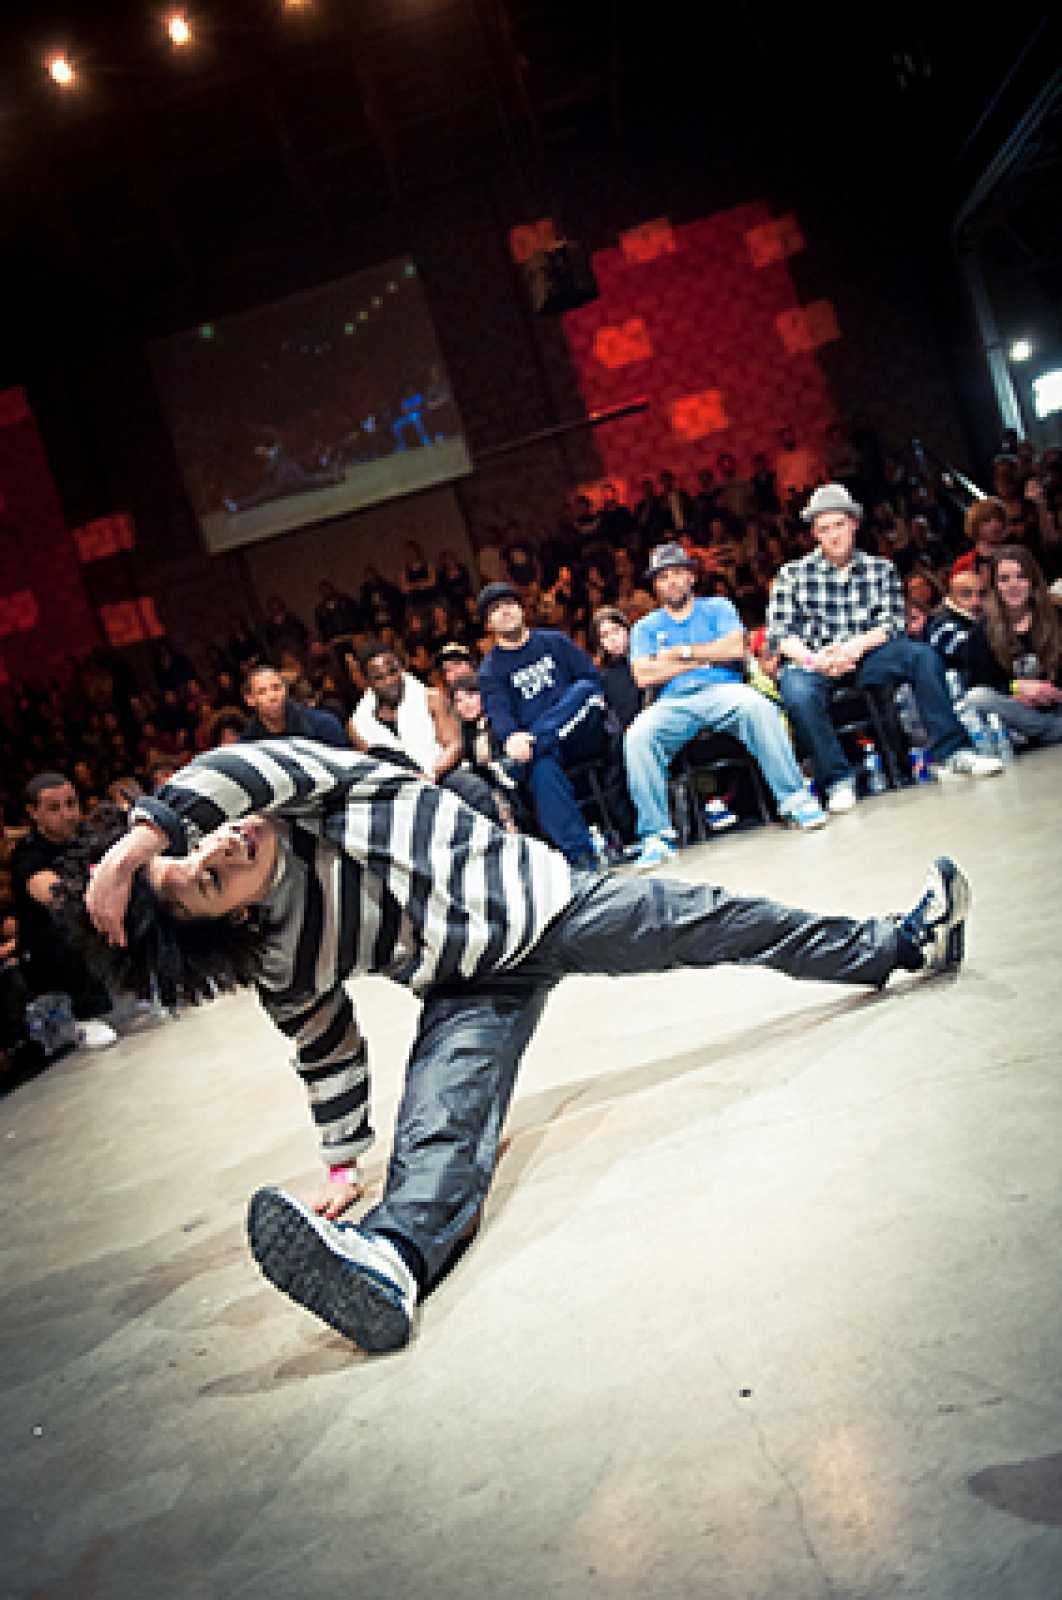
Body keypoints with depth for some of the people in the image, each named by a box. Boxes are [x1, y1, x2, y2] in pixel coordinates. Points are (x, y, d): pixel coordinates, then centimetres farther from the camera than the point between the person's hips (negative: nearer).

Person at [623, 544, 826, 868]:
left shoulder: (718, 608, 20)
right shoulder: (645, 628, 22)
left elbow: (735, 649, 0)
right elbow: (644, 676, 3)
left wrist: (681, 652, 2)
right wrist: (706, 657, 2)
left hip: (722, 690, -1)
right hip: (673, 702, 1)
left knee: (757, 706, -36)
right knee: (637, 738, -32)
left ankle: (794, 799, -33)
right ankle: (656, 836, -29)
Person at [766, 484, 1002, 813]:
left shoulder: (881, 569, 13)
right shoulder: (793, 573, 6)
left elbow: (892, 623, 3)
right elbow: (778, 632, -3)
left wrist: (855, 647, -17)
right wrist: (812, 659, -22)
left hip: (865, 656, 2)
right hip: (811, 662, -2)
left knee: (923, 655, -22)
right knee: (798, 693, -37)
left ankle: (949, 751, -21)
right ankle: (837, 780, -26)